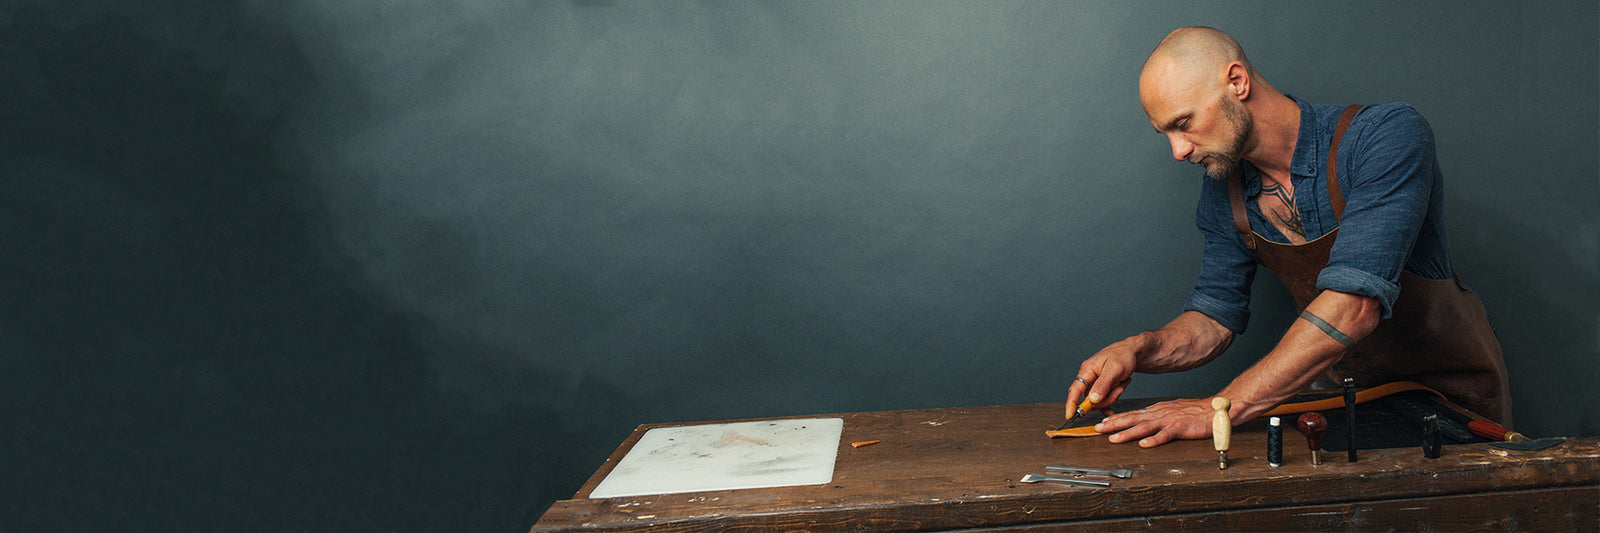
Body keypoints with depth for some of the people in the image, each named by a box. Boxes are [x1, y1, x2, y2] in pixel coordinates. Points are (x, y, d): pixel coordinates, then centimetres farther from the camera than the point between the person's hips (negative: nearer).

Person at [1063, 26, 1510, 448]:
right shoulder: (1223, 192, -5)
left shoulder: (1389, 136, -25)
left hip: (1450, 389, -4)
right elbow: (1215, 316, 3)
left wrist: (1223, 407, -41)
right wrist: (1140, 349, -20)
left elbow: (1354, 304, -35)